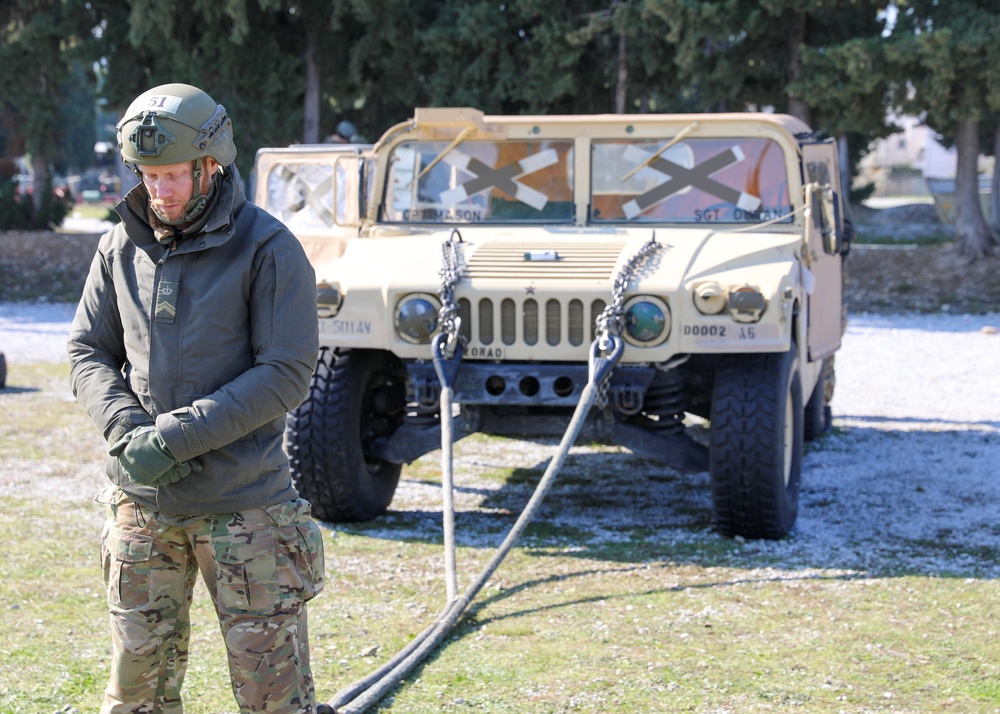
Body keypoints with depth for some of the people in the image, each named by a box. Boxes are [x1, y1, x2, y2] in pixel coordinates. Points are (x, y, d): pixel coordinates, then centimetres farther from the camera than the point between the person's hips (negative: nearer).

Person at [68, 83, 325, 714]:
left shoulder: (268, 248, -8)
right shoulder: (122, 247, 7)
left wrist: (173, 438, -17)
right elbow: (88, 352, 11)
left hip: (243, 505, -4)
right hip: (142, 504, 5)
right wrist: (125, 429, -10)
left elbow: (287, 375, -13)